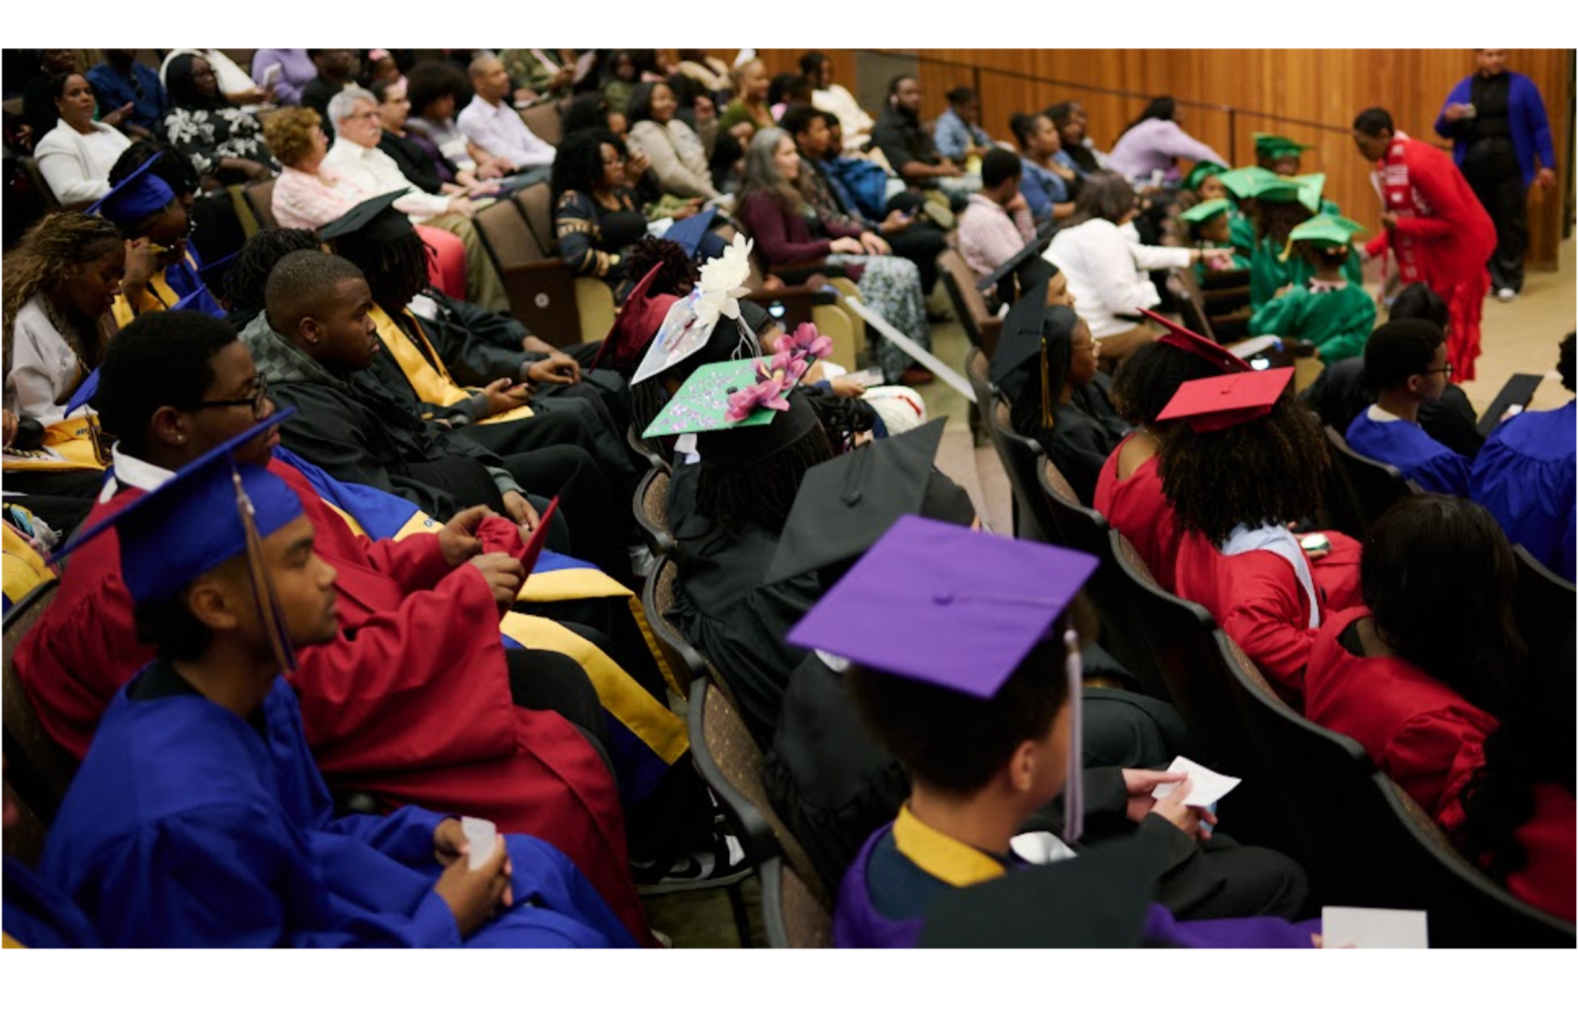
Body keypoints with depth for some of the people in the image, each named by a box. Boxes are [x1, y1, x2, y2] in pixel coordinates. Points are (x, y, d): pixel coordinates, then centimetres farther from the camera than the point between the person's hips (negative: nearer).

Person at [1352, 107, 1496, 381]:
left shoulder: (1420, 163, -27)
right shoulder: (1387, 163, 0)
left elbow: (1455, 220, -25)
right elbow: (1399, 220, 8)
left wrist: (1400, 225, -25)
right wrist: (1370, 250, -5)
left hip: (1461, 245, -8)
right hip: (1432, 251, 8)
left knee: (1452, 330, 1)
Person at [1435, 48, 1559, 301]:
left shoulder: (1522, 85, 6)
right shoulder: (1463, 88, 11)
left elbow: (1539, 127, 5)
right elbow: (1443, 130, 11)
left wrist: (1546, 164, -2)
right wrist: (1448, 118, -13)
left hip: (1510, 165, -2)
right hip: (1473, 165, 2)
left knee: (1511, 223, -1)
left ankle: (1509, 281, 6)